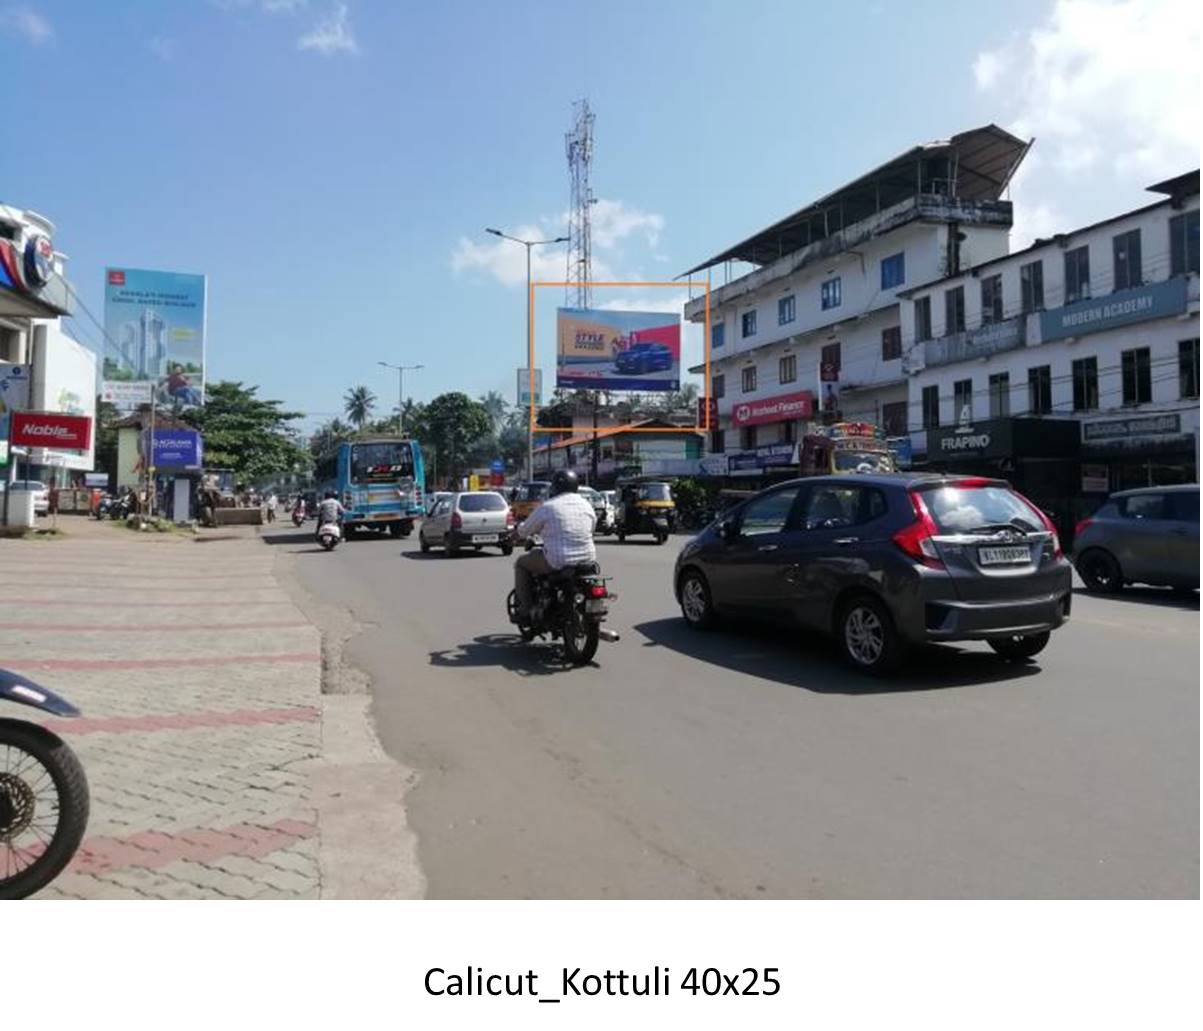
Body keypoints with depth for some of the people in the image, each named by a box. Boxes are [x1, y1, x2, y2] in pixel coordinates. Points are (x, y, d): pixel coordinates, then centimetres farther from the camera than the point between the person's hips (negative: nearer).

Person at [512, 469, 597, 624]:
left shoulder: (547, 507, -7)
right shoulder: (587, 505, 8)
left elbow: (524, 530, 5)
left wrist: (519, 529, 29)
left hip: (557, 562, -5)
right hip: (587, 559, 5)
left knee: (521, 564, 18)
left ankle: (526, 610, 14)